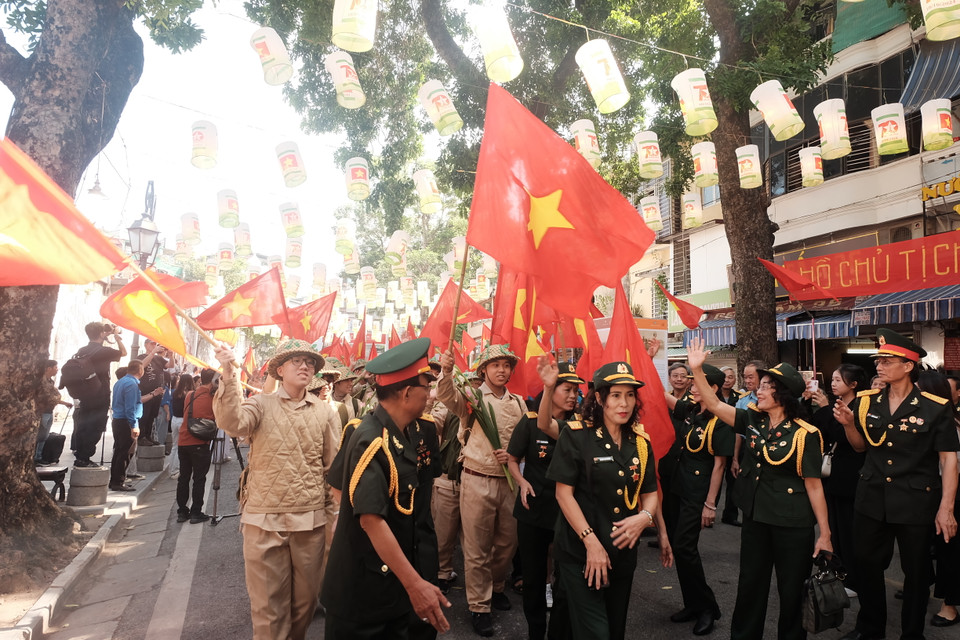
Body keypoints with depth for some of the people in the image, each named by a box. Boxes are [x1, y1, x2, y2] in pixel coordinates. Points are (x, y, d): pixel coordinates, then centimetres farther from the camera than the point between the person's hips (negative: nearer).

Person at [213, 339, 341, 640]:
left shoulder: (325, 412, 5)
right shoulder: (261, 404, 0)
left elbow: (334, 466, 8)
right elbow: (232, 423, -22)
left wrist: (335, 512, 6)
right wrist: (230, 378, -33)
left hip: (311, 519, 2)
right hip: (264, 517, -2)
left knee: (306, 596, 16)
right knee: (267, 601, 7)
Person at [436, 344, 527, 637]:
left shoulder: (518, 402, 8)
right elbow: (447, 395, -26)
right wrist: (446, 371, -47)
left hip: (508, 480, 4)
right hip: (477, 481, -4)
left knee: (507, 541, 16)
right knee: (477, 547, 4)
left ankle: (495, 587, 41)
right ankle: (479, 605, 20)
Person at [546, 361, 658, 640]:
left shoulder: (640, 441, 4)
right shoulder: (576, 435, -11)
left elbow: (650, 493, 10)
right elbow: (563, 493, -13)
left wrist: (644, 516, -13)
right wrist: (591, 542, -18)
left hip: (623, 552, 5)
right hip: (580, 554, -5)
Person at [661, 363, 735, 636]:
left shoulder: (721, 421, -15)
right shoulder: (689, 409, 4)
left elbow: (719, 463, -15)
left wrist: (710, 504, -15)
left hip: (698, 491, -8)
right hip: (677, 486, 8)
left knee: (684, 547, -8)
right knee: (677, 546, 11)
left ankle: (707, 606, 12)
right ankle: (693, 604, 26)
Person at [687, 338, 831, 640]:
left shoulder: (804, 434, -14)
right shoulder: (753, 421, 0)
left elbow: (813, 485, -12)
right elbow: (714, 404, -3)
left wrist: (825, 534, -9)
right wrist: (697, 369, -13)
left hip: (792, 524, -5)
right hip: (755, 516, 5)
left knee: (792, 591, 10)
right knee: (750, 584, 17)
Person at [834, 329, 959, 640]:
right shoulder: (866, 402, 0)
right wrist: (848, 424, -9)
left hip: (916, 501, -4)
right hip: (872, 498, 4)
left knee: (916, 571, 12)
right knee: (866, 565, 14)